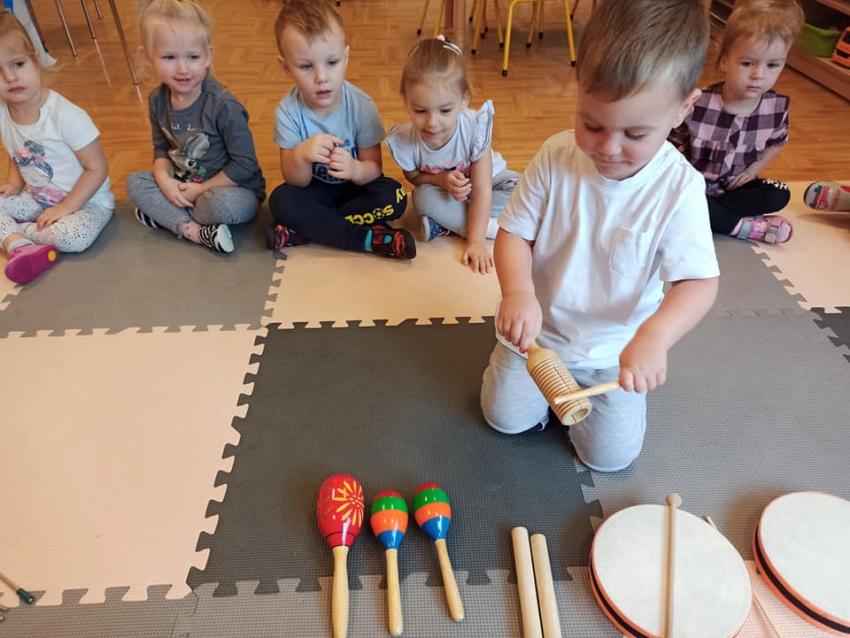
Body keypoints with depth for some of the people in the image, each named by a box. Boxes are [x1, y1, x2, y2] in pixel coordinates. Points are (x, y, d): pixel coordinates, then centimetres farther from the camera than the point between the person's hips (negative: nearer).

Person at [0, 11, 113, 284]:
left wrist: (66, 207, -20)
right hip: (37, 199, 6)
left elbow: (97, 169, -20)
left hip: (85, 201, -6)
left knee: (74, 237, -34)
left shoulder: (66, 115, -23)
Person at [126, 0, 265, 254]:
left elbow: (244, 165, -22)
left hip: (233, 190, -6)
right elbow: (162, 149, 8)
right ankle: (193, 230, -20)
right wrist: (164, 180, -13)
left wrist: (201, 189, -18)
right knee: (135, 182, -6)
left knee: (223, 204, -37)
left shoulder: (223, 105, -24)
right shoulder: (157, 100, -4)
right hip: (182, 186, 7)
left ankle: (165, 215, -8)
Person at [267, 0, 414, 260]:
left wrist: (354, 169, -38)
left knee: (394, 196, -27)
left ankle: (304, 230, -21)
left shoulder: (361, 105, -17)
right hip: (315, 190, 0)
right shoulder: (288, 111, -17)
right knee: (281, 200, -29)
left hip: (354, 186, 1)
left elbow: (373, 168, -13)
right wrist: (301, 156, -40)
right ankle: (369, 238, -24)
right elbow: (297, 182, -16)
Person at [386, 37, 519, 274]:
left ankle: (446, 223, -24)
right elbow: (413, 177, -7)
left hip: (489, 181, 0)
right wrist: (442, 180, -29)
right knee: (423, 197, -32)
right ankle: (492, 226, -24)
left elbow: (481, 190, -31)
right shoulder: (404, 140, -29)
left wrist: (476, 241, -36)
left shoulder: (475, 127, -35)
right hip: (442, 190, 0)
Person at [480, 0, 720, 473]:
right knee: (506, 416, 4)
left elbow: (700, 282, -24)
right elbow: (514, 232, -12)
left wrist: (655, 335, -45)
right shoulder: (557, 157, -17)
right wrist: (519, 291, -33)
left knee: (611, 454, 2)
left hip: (615, 349, -1)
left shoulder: (679, 187, -22)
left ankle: (582, 385, 29)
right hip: (538, 331, 1)